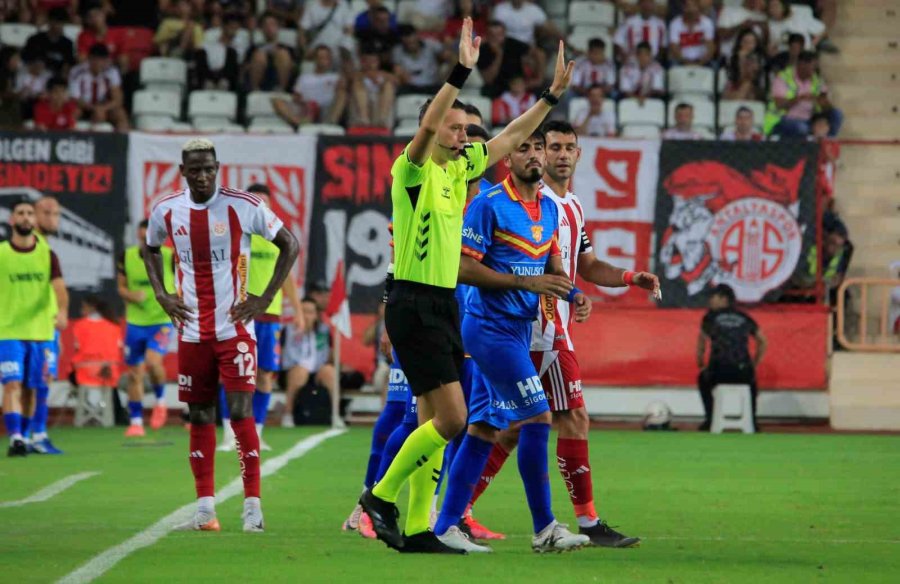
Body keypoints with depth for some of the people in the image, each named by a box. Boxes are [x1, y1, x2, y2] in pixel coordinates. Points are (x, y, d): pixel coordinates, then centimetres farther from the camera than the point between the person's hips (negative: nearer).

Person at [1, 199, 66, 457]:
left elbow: (59, 287, -10)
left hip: (40, 331, 2)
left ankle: (24, 436, 26)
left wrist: (62, 311, -28)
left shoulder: (47, 254, 3)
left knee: (30, 388, 10)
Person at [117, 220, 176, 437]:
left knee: (152, 361, -26)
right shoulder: (127, 257, 1)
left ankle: (160, 399, 4)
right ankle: (135, 422, 18)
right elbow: (121, 287, 9)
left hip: (162, 321, -4)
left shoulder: (170, 257, -8)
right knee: (134, 373, 7)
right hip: (135, 322, 4)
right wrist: (132, 295, -13)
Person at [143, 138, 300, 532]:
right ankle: (205, 509, 10)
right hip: (192, 332, 4)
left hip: (235, 328, -4)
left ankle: (253, 505, -5)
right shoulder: (166, 211, 2)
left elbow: (289, 245, 2)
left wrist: (265, 298, -5)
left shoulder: (243, 207, -8)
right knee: (200, 417, 5)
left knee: (241, 412, -10)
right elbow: (151, 250, 23)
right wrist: (161, 295, 8)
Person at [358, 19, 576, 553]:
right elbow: (427, 124, -29)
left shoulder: (459, 169, 12)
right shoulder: (413, 170, -10)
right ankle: (382, 496, -2)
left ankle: (417, 529, 9)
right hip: (414, 306, -9)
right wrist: (462, 71, -36)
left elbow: (512, 136, 19)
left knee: (435, 423, 7)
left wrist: (553, 93, 12)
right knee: (451, 419, -14)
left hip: (444, 306, 9)